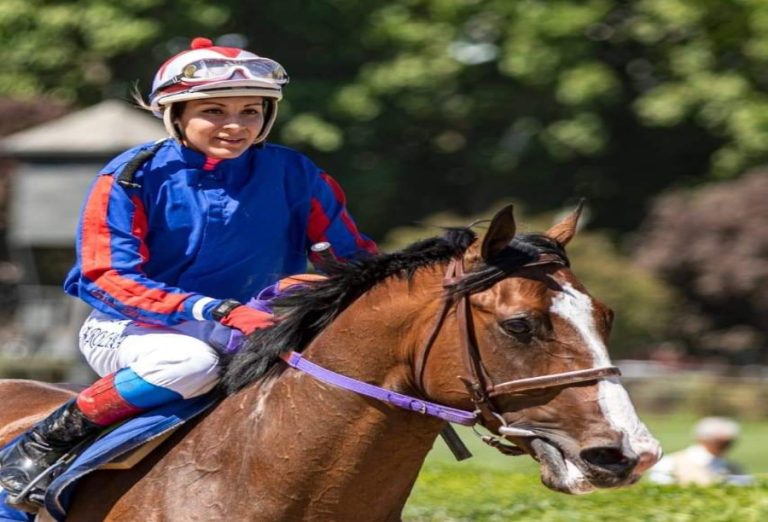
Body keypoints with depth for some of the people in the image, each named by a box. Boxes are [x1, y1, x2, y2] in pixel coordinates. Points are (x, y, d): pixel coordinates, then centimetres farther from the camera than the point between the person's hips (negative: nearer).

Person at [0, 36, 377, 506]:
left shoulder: (292, 175, -4)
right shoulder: (133, 177, -13)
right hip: (129, 330, -5)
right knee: (193, 362, -38)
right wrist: (216, 310, -33)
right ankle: (43, 445, -21)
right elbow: (108, 277, -21)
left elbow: (353, 256, 4)